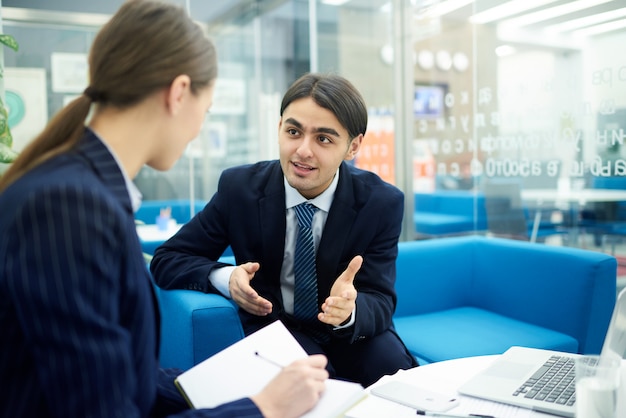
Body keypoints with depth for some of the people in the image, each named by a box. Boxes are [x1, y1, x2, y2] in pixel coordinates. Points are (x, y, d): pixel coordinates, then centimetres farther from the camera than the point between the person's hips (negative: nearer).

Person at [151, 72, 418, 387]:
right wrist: (225, 278, -28)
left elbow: (381, 301, -13)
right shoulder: (239, 187, -14)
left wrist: (351, 309, -39)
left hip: (352, 329, 2)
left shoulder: (382, 203, -13)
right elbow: (166, 259, -7)